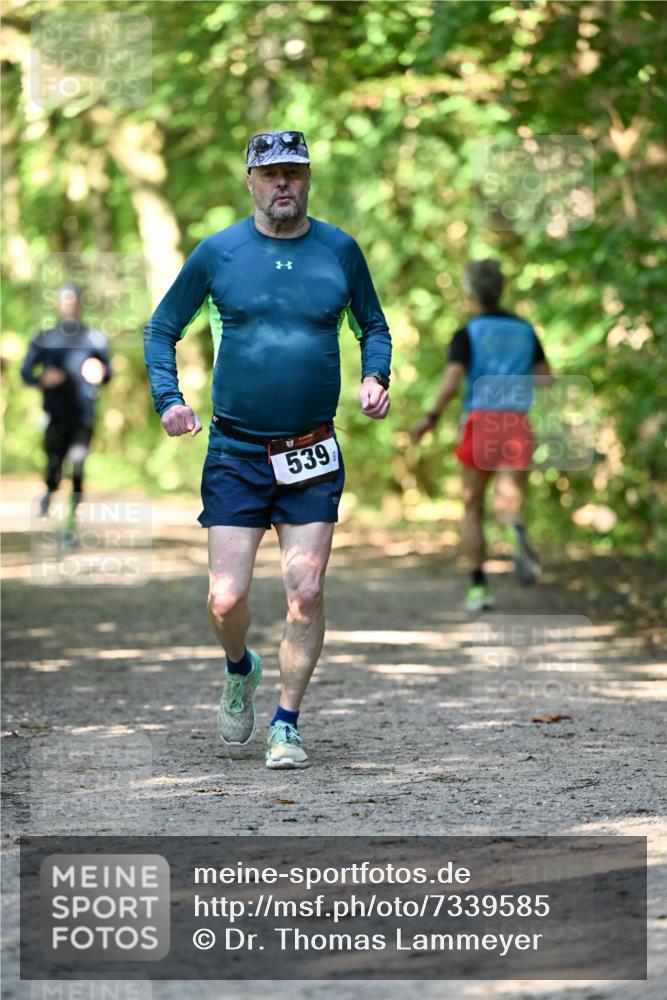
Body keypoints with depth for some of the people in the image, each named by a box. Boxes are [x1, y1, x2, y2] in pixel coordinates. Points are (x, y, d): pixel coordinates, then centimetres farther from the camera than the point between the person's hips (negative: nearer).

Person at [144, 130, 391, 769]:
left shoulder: (339, 251, 4)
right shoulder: (217, 253, 2)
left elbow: (373, 327, 18)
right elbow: (161, 329, 12)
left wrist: (375, 377, -2)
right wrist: (167, 399, -3)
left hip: (313, 456, 1)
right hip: (236, 454, 0)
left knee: (305, 593, -5)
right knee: (225, 601, -5)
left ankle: (286, 723, 10)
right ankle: (239, 670, 28)